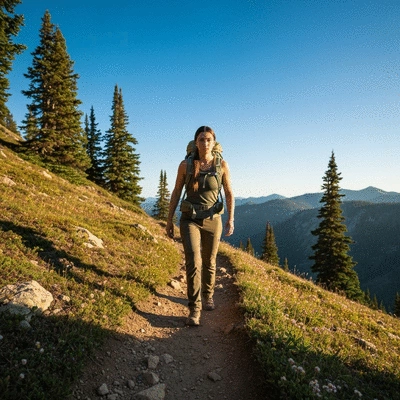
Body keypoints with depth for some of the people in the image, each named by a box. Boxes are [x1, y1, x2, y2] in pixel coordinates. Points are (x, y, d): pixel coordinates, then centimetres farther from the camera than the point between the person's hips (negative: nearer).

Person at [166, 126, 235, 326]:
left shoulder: (222, 164, -3)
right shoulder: (185, 164, -4)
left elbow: (229, 194, 0)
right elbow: (176, 193, 2)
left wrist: (231, 219, -11)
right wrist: (169, 220, 1)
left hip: (212, 220, 1)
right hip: (190, 219, -1)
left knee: (209, 263, 15)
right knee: (193, 262, -16)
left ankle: (208, 296, 41)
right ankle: (194, 310, -5)